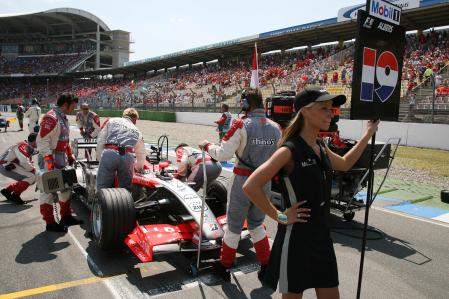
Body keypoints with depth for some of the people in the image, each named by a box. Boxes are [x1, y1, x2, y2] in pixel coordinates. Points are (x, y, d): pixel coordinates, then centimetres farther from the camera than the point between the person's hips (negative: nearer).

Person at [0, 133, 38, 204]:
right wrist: (33, 170, -12)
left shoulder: (30, 148, 13)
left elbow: (29, 162, 22)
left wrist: (33, 169, 7)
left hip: (11, 165, 10)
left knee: (31, 180, 14)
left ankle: (7, 190, 21)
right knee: (31, 177, -20)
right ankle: (15, 196, -9)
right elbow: (24, 162, -28)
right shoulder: (23, 146, -18)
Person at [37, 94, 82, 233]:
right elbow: (42, 140, -23)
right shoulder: (51, 117, -18)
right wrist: (48, 161, -25)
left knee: (66, 187, 17)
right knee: (48, 189, -1)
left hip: (63, 158, 10)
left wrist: (70, 155, 21)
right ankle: (50, 223, 7)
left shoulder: (63, 117, 12)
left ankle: (66, 216, 30)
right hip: (52, 159, -10)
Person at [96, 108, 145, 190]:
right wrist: (139, 168, 51)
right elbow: (141, 153, 34)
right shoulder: (137, 131, 29)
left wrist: (100, 159, 21)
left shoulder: (111, 121, 25)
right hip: (127, 157, 2)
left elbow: (100, 142, 15)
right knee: (126, 189, 16)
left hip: (109, 154, -1)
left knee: (102, 188, 4)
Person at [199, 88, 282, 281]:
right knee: (256, 224, 23)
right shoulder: (275, 128, 0)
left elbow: (223, 154, -15)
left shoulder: (241, 125, -14)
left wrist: (207, 146, 2)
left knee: (234, 225, 12)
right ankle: (266, 266, 27)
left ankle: (224, 267, 28)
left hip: (242, 181, -4)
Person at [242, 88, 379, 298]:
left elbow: (345, 164, 27)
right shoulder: (290, 150, -19)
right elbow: (250, 187, -25)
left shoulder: (320, 147, 5)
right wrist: (279, 217, -18)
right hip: (296, 238, -7)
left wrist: (369, 134, 27)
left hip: (322, 236, 8)